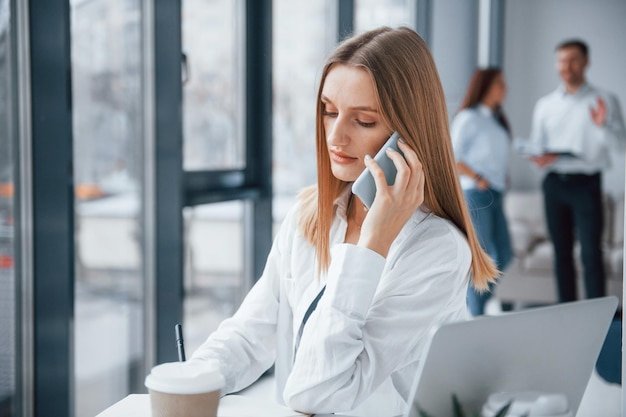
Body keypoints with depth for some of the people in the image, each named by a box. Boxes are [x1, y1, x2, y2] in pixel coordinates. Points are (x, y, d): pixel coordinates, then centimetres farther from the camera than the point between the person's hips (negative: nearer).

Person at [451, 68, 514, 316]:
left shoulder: (496, 119, 16)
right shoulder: (469, 117, -8)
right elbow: (452, 156, -12)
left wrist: (503, 178, 3)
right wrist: (478, 179, -13)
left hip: (495, 193, 8)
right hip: (476, 193, -8)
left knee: (504, 255, 9)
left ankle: (475, 301, 22)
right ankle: (475, 314, 5)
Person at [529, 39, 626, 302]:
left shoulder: (604, 101, 2)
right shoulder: (545, 105, 12)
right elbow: (536, 147, 10)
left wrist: (603, 126, -31)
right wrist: (544, 158, -13)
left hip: (586, 184, -3)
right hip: (554, 182, 4)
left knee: (591, 253, -8)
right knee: (562, 253, 8)